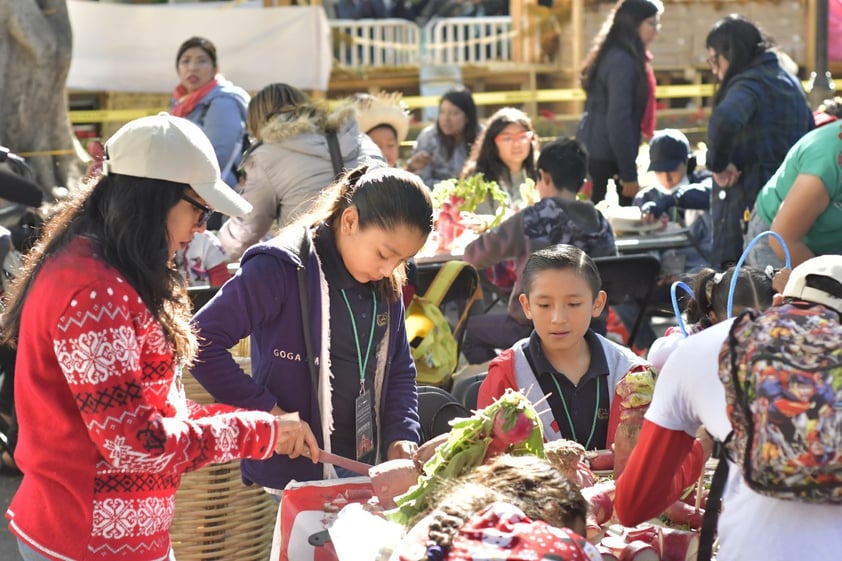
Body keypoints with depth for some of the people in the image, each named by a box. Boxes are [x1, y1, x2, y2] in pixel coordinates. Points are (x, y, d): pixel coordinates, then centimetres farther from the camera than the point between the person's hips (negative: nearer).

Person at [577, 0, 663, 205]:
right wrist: (629, 173, -19)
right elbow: (618, 121, -21)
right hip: (606, 158, -10)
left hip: (599, 153, 10)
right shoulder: (622, 61, -18)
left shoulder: (623, 56, 13)